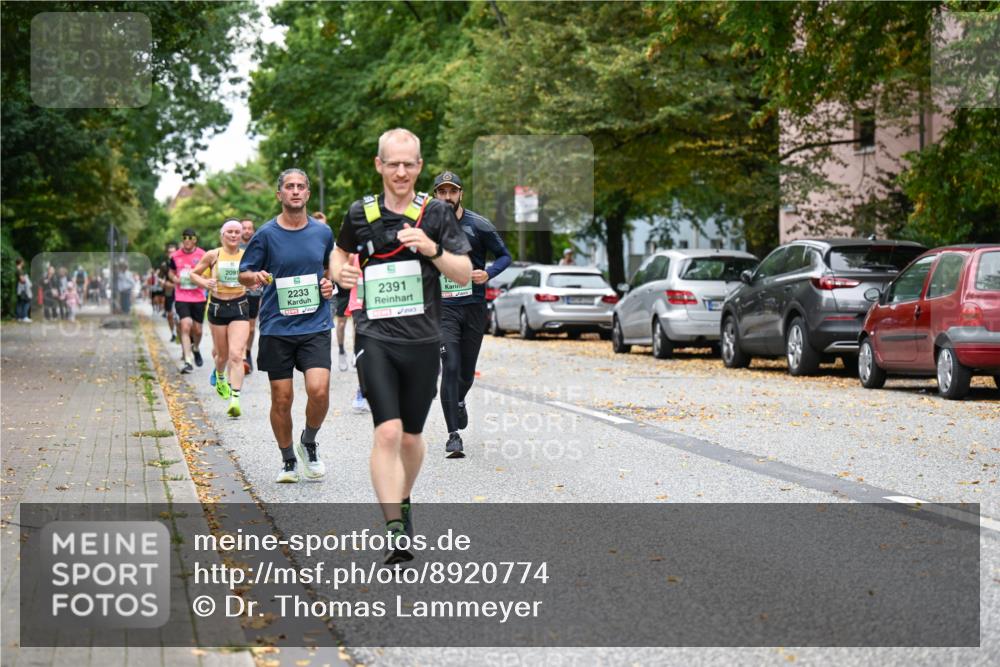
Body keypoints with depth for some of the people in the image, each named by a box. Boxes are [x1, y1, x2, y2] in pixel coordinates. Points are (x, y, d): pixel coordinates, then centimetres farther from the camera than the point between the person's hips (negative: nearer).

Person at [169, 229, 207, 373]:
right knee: (186, 326, -15)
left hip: (198, 298, 0)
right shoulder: (175, 256, 3)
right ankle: (187, 361, -16)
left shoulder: (202, 255, -2)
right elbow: (171, 272, 18)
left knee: (197, 329, 8)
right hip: (181, 298, 0)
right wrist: (174, 278, -4)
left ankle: (195, 349, 41)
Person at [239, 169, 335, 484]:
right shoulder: (266, 234, -2)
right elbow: (243, 274, 3)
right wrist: (255, 277, -20)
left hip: (315, 326, 1)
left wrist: (330, 284, 3)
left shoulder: (323, 232, 6)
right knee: (281, 399, 3)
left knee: (319, 390, -16)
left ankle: (309, 442, 12)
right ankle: (288, 460, 22)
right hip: (277, 328, -1)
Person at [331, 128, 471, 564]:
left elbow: (464, 273, 0)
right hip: (374, 336, -1)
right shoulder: (361, 213, 5)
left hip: (423, 339, 1)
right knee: (387, 431, -16)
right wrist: (340, 272, 2)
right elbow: (341, 250, 25)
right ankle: (394, 530, -16)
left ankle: (402, 502, 40)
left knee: (411, 436, 12)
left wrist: (433, 250, -18)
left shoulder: (436, 213, 2)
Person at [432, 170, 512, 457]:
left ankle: (459, 401, 47)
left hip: (475, 306, 1)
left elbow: (504, 255, 4)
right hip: (443, 307, -1)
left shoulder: (479, 226, -2)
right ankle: (454, 434, -12)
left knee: (467, 370, 12)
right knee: (450, 367, -15)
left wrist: (488, 273, -14)